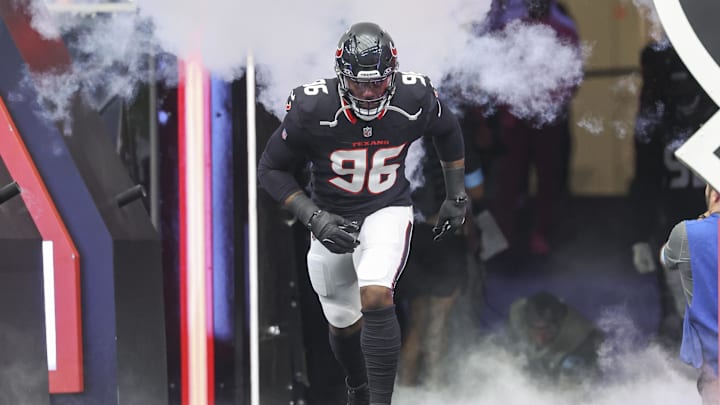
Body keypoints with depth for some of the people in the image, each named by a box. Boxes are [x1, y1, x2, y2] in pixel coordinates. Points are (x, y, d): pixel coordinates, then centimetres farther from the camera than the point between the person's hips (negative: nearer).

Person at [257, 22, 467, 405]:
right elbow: (271, 169, -12)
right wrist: (314, 218, -22)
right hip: (332, 221, 1)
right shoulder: (311, 108, -25)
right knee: (344, 323, 15)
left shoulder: (415, 99, -19)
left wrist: (456, 197, 8)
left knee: (375, 296, -28)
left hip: (387, 211, -1)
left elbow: (448, 131, 6)